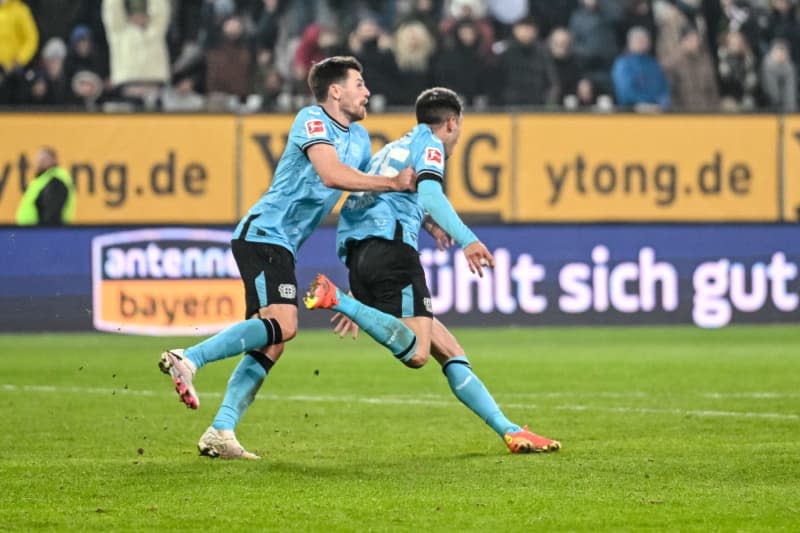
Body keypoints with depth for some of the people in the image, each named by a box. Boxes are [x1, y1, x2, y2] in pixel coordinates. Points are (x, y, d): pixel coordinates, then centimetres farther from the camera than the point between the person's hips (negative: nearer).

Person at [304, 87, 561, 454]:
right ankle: (336, 298, -29)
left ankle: (510, 432, 2)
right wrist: (466, 239, -20)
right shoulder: (428, 142, 8)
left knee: (452, 354, 7)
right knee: (416, 354, -24)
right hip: (392, 248, -9)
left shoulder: (390, 150, 33)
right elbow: (429, 193, -12)